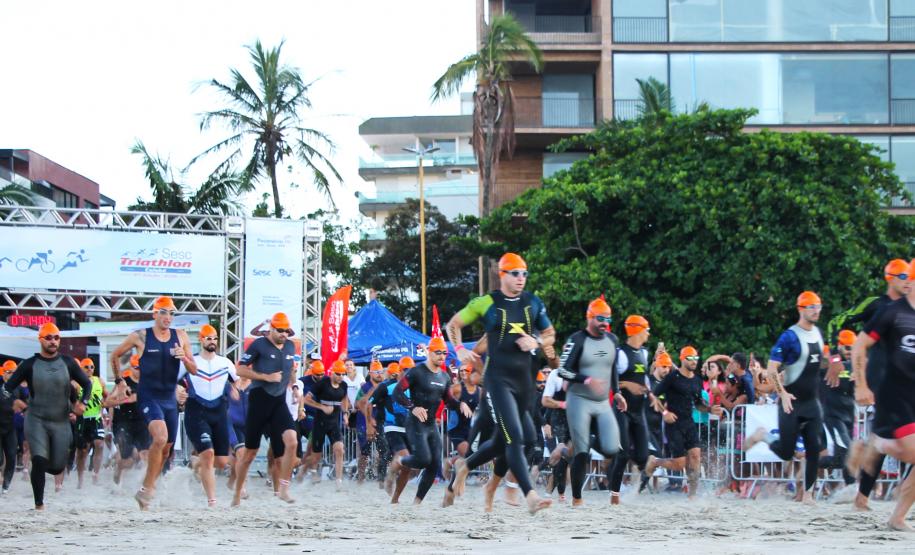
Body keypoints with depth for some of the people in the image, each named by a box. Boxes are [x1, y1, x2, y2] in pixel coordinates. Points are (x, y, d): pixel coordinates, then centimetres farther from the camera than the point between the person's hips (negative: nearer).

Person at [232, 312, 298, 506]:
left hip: (279, 402, 4)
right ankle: (237, 494, 19)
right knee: (250, 451, 4)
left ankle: (284, 488, -9)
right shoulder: (259, 345, -8)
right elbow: (239, 369, -10)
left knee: (291, 441, -19)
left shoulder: (290, 347, 10)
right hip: (259, 400, -4)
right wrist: (267, 377, -15)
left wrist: (293, 386, 17)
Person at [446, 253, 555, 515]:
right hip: (498, 378, -6)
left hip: (524, 378, 6)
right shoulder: (487, 303, -3)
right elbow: (453, 324, 9)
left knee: (503, 440, 15)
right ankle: (530, 496, -24)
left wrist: (536, 342, -4)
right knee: (515, 439, -18)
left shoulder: (533, 303, 8)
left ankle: (464, 466, 41)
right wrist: (460, 350, -7)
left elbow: (550, 335, 18)